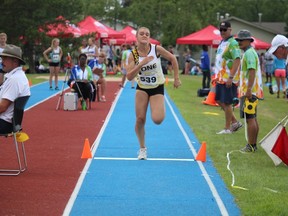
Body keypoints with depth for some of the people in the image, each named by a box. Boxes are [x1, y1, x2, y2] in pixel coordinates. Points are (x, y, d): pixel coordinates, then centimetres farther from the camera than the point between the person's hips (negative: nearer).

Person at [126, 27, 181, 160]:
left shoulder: (156, 49, -14)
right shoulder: (133, 55, -11)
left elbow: (173, 59, -1)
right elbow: (129, 77, -20)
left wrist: (176, 78, -1)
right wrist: (142, 63, -30)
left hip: (157, 88, -2)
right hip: (142, 88, 2)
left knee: (157, 120, -18)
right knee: (140, 119, -5)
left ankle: (161, 110, 22)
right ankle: (142, 148, 17)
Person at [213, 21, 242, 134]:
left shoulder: (233, 43, -16)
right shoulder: (222, 42, 14)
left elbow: (237, 60, -24)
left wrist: (231, 77, -27)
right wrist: (217, 76, 20)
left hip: (228, 79, -10)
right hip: (221, 78, 10)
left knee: (227, 103, -2)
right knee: (219, 100, 14)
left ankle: (227, 128, 9)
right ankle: (235, 122, 23)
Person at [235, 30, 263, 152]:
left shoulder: (249, 53, -14)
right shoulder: (251, 52, 19)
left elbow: (252, 72, -23)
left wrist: (248, 90, -27)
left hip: (249, 91, -11)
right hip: (251, 91, 11)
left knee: (250, 119, -9)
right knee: (253, 119, 13)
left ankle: (251, 146, -8)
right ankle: (253, 144, 19)